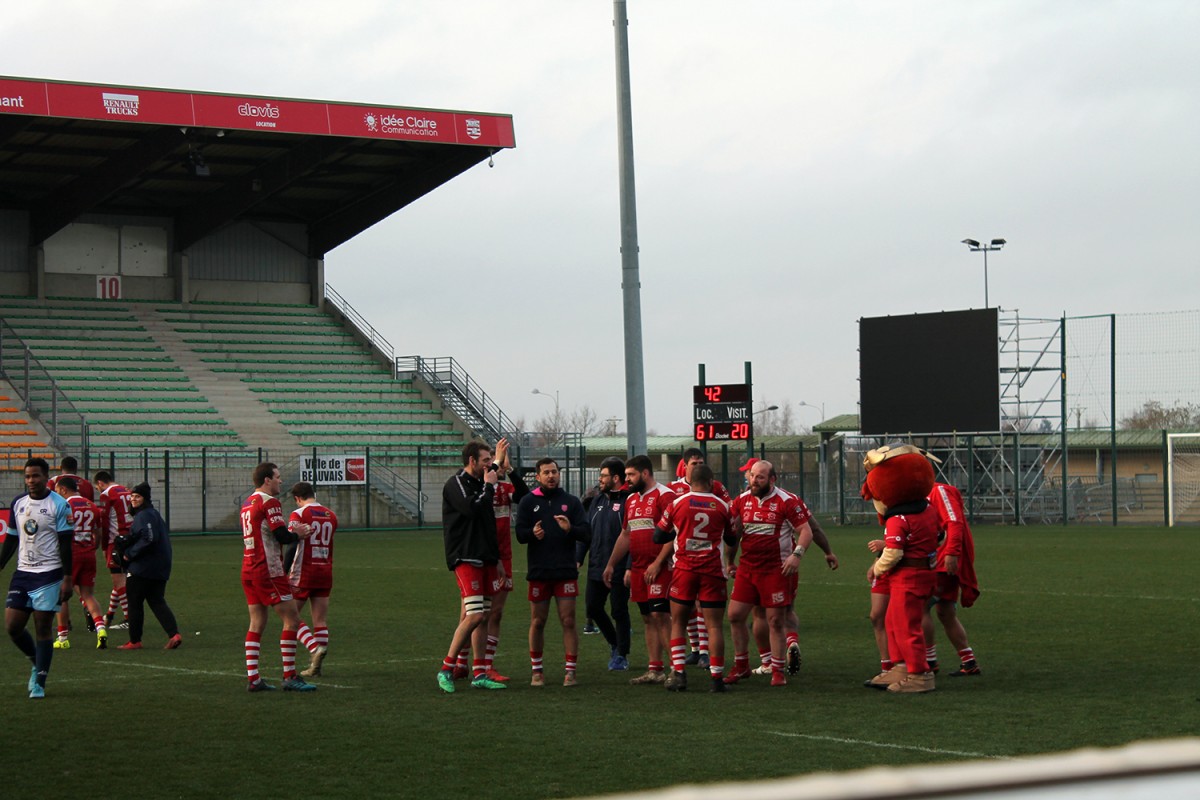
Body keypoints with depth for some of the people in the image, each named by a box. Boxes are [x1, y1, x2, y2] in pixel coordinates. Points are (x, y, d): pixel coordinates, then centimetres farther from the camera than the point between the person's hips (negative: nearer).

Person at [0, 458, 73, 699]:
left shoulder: (59, 505, -6)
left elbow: (66, 544, -8)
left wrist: (67, 579, -12)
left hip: (49, 573, -5)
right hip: (22, 573, 5)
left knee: (43, 627, -4)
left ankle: (39, 682, 2)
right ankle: (37, 663, 24)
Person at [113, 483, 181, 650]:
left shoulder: (144, 515, -15)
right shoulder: (154, 514, 17)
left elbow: (149, 539, -26)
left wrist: (130, 554, -17)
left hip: (142, 567, -9)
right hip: (160, 568, 9)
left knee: (134, 602, 3)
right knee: (157, 601, 7)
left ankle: (134, 641, 9)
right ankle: (174, 633, -9)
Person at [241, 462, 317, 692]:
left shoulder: (247, 503, 16)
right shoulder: (269, 502, -11)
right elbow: (282, 535, -17)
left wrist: (292, 533, 15)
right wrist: (298, 535, 3)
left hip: (248, 568, 9)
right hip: (268, 570, -9)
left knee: (257, 623, 8)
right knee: (292, 620, -4)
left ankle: (252, 678, 4)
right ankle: (290, 677, -6)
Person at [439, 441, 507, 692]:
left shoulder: (480, 484, 18)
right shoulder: (456, 484, -8)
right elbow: (473, 509, -25)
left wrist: (497, 559, 23)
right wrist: (489, 486, -11)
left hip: (485, 560, 9)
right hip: (465, 559, -9)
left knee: (483, 618, 8)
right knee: (475, 615, -16)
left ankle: (480, 674, 12)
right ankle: (446, 669, -8)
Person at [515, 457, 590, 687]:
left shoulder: (571, 501, 7)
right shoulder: (528, 501, 6)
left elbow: (586, 534, 0)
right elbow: (520, 534, -1)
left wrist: (570, 529, -20)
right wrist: (533, 533, -23)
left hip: (566, 571, 0)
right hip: (538, 572, 0)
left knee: (568, 622, -3)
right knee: (537, 623, 7)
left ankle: (570, 672, 1)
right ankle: (537, 671, 18)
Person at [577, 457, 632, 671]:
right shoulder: (598, 500, 12)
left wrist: (630, 567, -21)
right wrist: (578, 558, 9)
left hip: (619, 571, -7)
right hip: (596, 567, 7)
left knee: (619, 611, 1)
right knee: (593, 607, 9)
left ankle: (621, 655, 14)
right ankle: (615, 643, 30)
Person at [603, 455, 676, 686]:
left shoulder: (664, 496, -9)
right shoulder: (631, 500, 18)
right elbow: (625, 535, 27)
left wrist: (657, 564, -20)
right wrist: (611, 565, 26)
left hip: (659, 569, -8)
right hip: (638, 569, 8)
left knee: (660, 615, -13)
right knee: (648, 619, 8)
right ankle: (654, 670, 10)